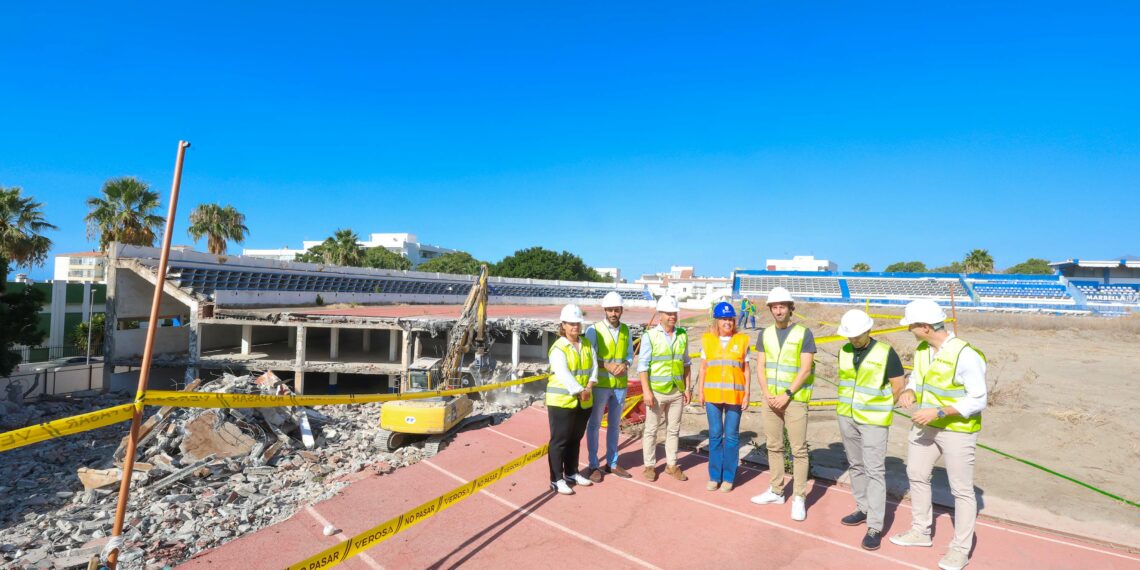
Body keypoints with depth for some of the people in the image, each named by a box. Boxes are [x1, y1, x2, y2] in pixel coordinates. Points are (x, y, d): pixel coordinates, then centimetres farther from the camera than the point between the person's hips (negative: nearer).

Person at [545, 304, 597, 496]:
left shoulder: (586, 345, 9)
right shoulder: (558, 348, -13)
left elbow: (593, 366, 4)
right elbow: (563, 375, -22)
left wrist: (590, 386, -12)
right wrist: (580, 391, -24)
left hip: (583, 402, 7)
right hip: (562, 401, -6)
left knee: (575, 439, 18)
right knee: (559, 441, 1)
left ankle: (572, 473, 32)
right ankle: (556, 480, 10)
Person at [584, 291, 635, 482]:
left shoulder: (626, 330, 5)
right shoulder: (594, 329, -8)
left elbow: (630, 355, 8)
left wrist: (625, 364, -13)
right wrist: (607, 365, -21)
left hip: (620, 385, 4)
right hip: (600, 385, -4)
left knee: (614, 425, 15)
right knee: (594, 424, 5)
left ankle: (612, 463, 28)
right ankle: (594, 465, 17)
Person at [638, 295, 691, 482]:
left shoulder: (682, 335, 5)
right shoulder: (650, 335, -7)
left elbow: (686, 363, 12)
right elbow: (642, 365, -9)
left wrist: (687, 388, 9)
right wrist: (646, 391, -15)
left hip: (677, 392, 4)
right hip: (656, 391, -4)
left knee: (674, 429, 12)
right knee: (651, 429, 6)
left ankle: (672, 465, 24)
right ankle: (650, 466, 18)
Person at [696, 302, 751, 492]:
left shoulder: (742, 340, 3)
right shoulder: (707, 339, 4)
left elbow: (746, 369, 5)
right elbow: (703, 367, 7)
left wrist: (747, 394, 0)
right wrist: (700, 391, 2)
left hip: (734, 395, -1)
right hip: (712, 394, 1)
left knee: (731, 436, 5)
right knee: (715, 435, 7)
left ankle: (728, 477, 16)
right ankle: (714, 476, 18)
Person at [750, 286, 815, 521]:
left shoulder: (804, 333, -6)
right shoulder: (765, 334, 7)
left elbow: (805, 369, -11)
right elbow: (760, 366, 5)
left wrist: (786, 395, -16)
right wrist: (767, 394, -7)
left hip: (795, 400, -4)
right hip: (770, 399, 4)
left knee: (799, 449, -1)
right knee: (774, 446, 12)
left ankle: (799, 498, 8)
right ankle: (776, 491, 24)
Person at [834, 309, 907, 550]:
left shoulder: (885, 352, -12)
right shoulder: (845, 351, 4)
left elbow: (899, 384, -6)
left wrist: (880, 407, -1)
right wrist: (845, 405, 10)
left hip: (873, 420, -6)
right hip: (847, 417, 6)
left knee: (874, 471, -5)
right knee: (856, 466, 16)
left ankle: (874, 528, -1)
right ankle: (863, 509, 32)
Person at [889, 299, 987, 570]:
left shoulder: (966, 355, -24)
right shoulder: (922, 349, 0)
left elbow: (978, 400, -22)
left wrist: (938, 412, -28)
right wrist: (909, 392, -11)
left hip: (957, 430, -8)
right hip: (926, 426, 8)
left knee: (961, 490, 6)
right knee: (916, 475, 19)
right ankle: (920, 532, 37)